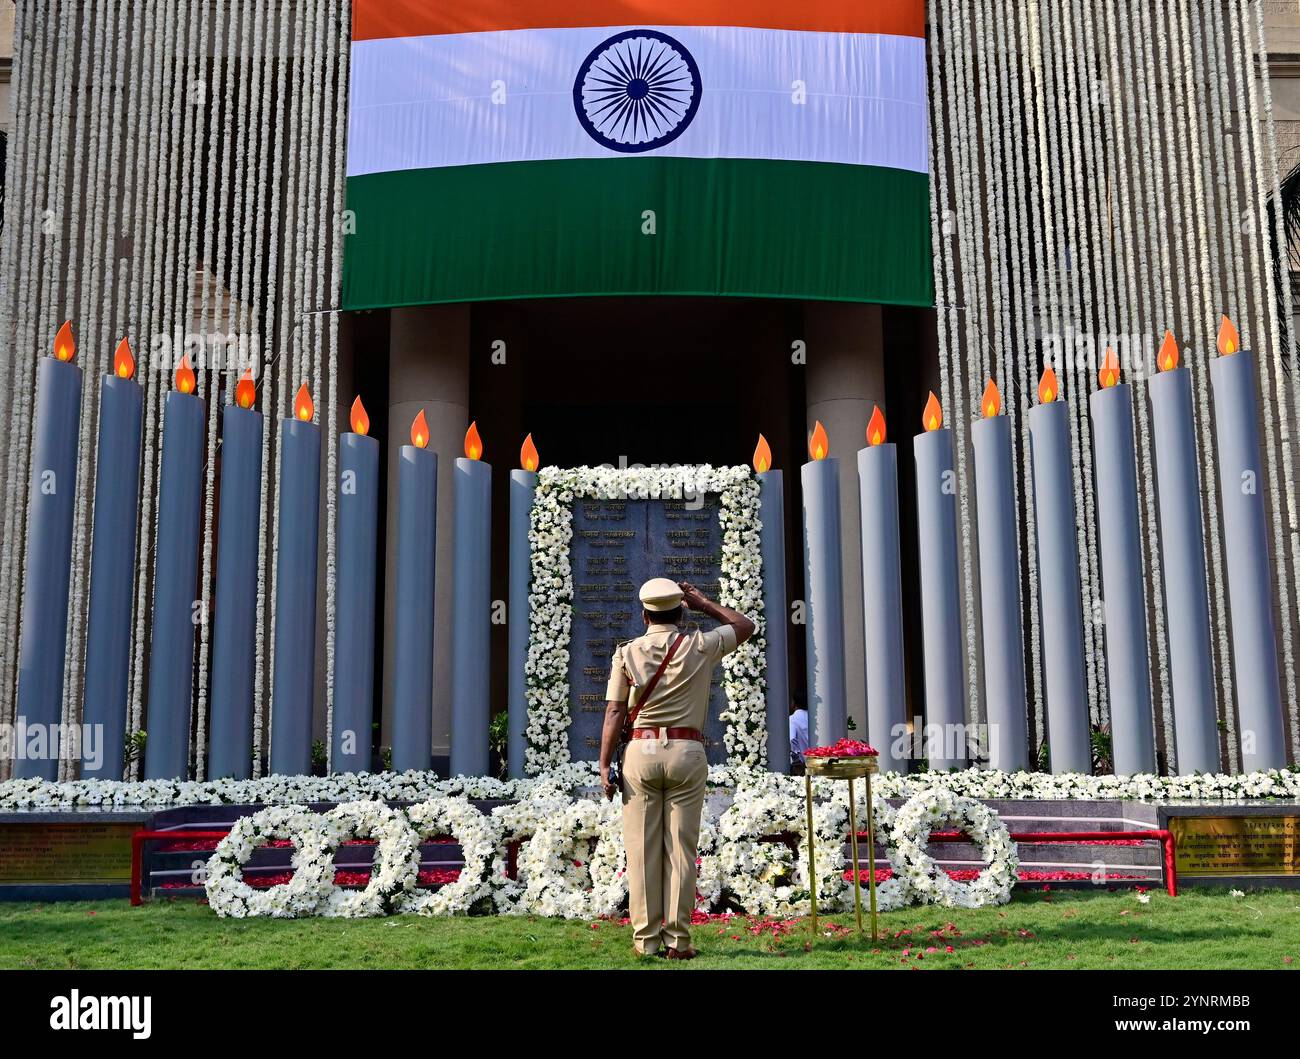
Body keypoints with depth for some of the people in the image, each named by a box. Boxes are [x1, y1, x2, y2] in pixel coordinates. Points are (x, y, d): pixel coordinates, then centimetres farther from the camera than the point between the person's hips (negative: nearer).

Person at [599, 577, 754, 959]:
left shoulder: (627, 652, 2)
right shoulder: (699, 646, 1)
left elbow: (614, 712, -3)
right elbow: (745, 626, 18)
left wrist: (604, 765, -2)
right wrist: (704, 604, 24)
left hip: (641, 752, 0)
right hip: (687, 754, 0)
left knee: (643, 848, 4)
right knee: (681, 847, 2)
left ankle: (646, 939, 5)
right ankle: (677, 940, 1)